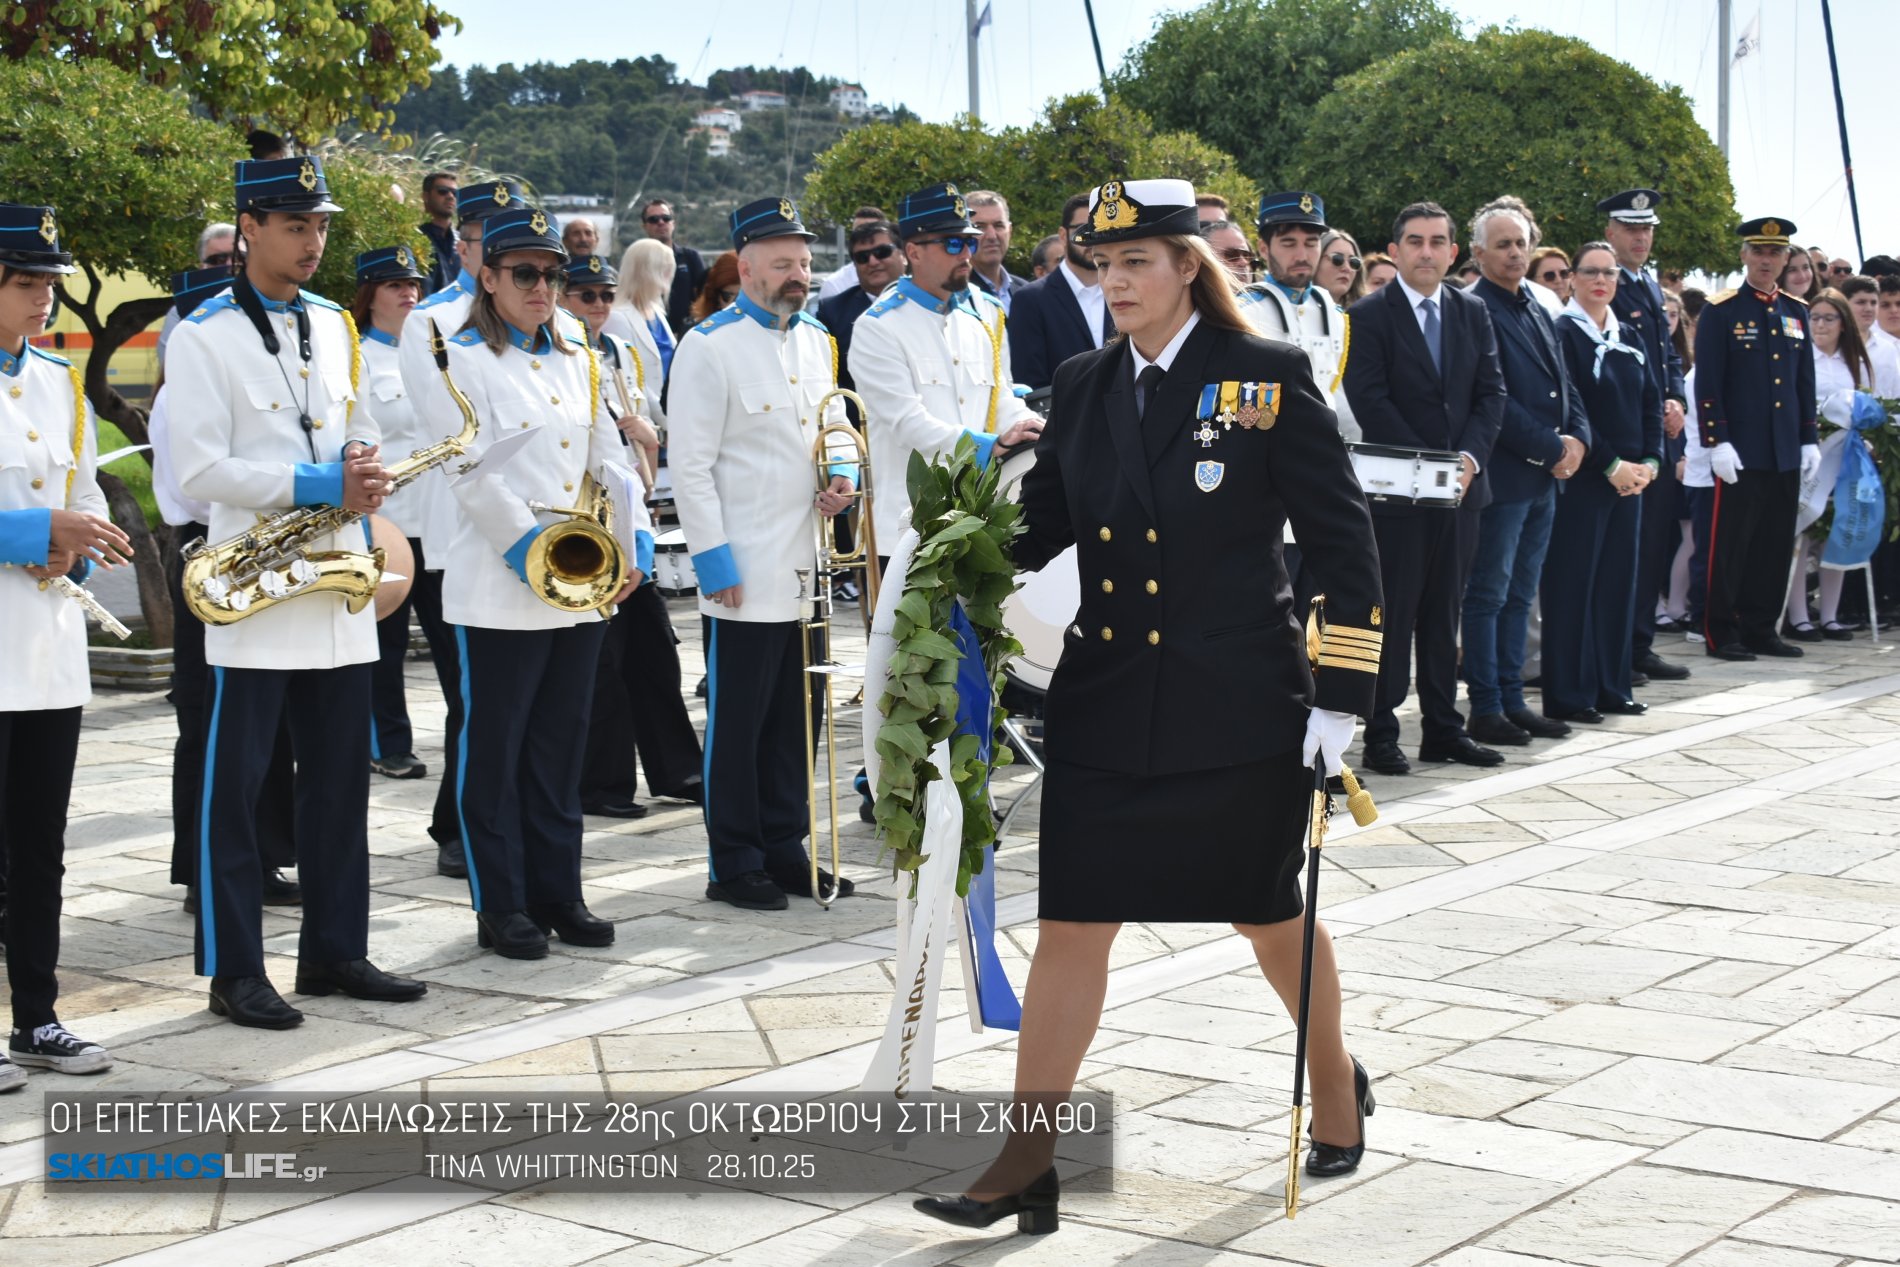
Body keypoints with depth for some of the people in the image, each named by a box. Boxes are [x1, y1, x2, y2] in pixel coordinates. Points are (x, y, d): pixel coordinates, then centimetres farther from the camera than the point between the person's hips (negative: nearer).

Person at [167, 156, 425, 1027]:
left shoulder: (333, 327, 14)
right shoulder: (203, 338, -6)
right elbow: (201, 471, -14)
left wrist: (363, 468, -3)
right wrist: (316, 484, -20)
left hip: (339, 588, 6)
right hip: (252, 597, -6)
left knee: (340, 781, 10)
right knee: (233, 786, 0)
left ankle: (334, 951, 20)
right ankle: (233, 971, 7)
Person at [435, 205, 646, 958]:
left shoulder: (578, 361, 15)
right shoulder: (461, 362, -3)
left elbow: (609, 458, 11)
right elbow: (474, 477, -12)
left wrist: (637, 536, -4)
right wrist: (531, 551, -21)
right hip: (500, 590, -6)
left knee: (560, 747, 11)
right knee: (495, 749, 2)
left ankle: (557, 894, 19)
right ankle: (501, 906, 9)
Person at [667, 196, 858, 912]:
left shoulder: (816, 340, 13)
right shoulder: (709, 347, -9)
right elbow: (691, 466, -11)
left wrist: (843, 474, 2)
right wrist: (714, 561, -15)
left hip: (808, 569, 7)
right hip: (746, 574, -7)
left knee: (795, 716, 13)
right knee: (738, 720, 1)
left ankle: (784, 847, 24)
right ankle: (733, 865, 10)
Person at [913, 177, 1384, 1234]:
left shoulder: (1270, 378, -8)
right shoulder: (1082, 389, 5)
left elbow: (1344, 543, -7)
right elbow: (1038, 533, 9)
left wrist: (1341, 698, -11)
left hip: (1240, 708, -3)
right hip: (1108, 703, 4)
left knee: (1270, 913, 13)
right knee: (1070, 923, 1)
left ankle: (1337, 1086, 40)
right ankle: (1028, 1164, 7)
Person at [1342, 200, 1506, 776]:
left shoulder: (1473, 312, 12)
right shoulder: (1369, 316, -4)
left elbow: (1491, 392, 7)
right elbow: (1370, 403, -12)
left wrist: (1469, 457, -9)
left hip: (1460, 485, 5)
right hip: (1396, 490, -5)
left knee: (1445, 613, 11)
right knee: (1393, 614, -2)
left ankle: (1443, 728, 17)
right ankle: (1381, 733, 4)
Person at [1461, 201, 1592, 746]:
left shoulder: (1539, 311, 16)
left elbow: (1565, 383, 18)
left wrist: (1578, 438, 0)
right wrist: (1550, 448, -14)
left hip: (1546, 476, 8)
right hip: (1503, 474, -8)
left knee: (1520, 595, 12)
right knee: (1489, 594, -2)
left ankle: (1512, 701, 18)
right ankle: (1486, 709, 3)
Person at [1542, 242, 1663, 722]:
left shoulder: (1626, 339, 13)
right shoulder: (1563, 334, -7)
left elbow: (1651, 401, 14)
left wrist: (1649, 461, -1)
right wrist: (1610, 465, -16)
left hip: (1629, 479, 7)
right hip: (1581, 479, -7)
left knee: (1619, 580, 9)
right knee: (1574, 583, -4)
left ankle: (1610, 686, 17)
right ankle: (1568, 695, 0)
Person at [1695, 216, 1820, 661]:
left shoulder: (1796, 312, 14)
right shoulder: (1721, 312, -3)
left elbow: (1806, 383, 17)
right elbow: (1707, 384, -8)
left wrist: (1810, 439, 11)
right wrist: (1717, 441, -14)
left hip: (1786, 453, 5)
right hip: (1741, 451, -5)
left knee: (1776, 544, 8)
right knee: (1732, 542, -3)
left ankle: (1761, 629, 17)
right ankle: (1723, 634, 4)